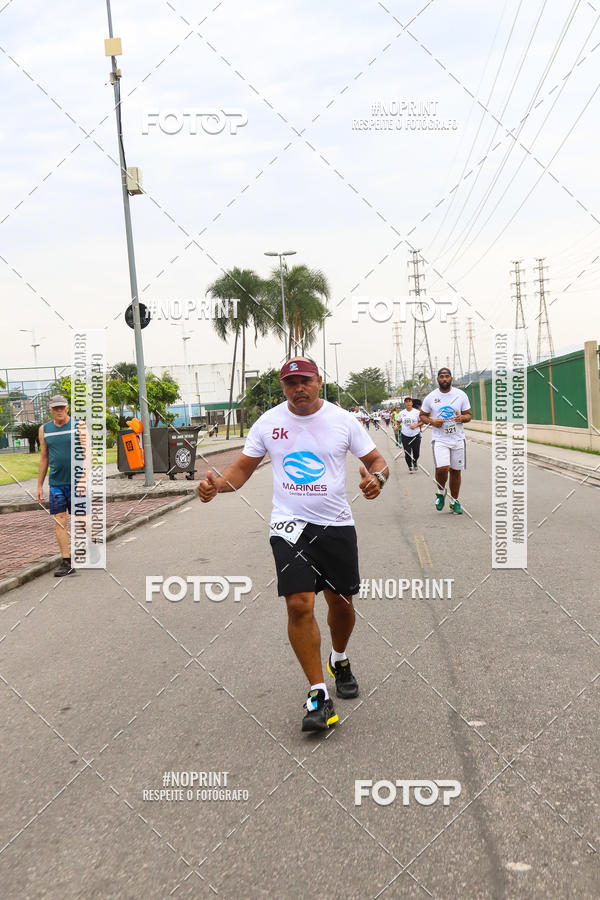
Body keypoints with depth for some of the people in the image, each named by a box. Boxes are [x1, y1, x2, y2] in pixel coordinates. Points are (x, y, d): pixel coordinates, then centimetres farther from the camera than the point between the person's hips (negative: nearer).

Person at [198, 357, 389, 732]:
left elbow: (376, 459, 5)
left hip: (337, 524, 1)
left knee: (341, 602, 12)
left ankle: (340, 660, 44)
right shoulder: (268, 422, 1)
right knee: (300, 605, -14)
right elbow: (243, 467, 8)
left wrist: (376, 478, -19)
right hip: (289, 524, -1)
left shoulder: (343, 420, -1)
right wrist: (218, 484, -13)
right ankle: (319, 696, -3)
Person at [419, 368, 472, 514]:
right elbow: (422, 415, 10)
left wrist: (462, 418, -16)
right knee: (442, 468, -20)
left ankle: (454, 501, 26)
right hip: (439, 439, -2)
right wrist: (432, 421, -11)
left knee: (456, 471, 8)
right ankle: (440, 491, 10)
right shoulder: (431, 397, -1)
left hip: (457, 439, 2)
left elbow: (468, 415, 8)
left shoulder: (461, 395, 1)